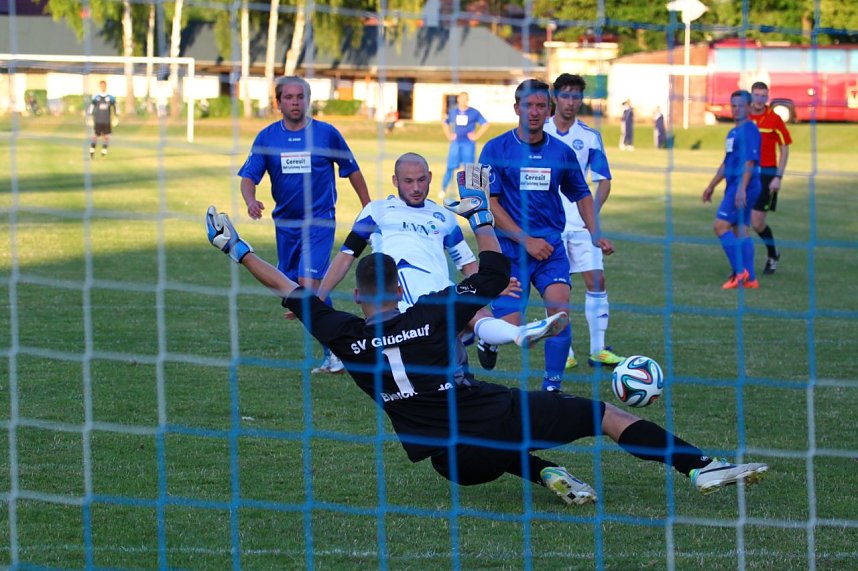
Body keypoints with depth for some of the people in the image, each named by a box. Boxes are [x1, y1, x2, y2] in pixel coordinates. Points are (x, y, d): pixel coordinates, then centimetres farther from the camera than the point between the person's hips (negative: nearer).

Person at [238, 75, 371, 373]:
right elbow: (248, 177, -4)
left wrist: (369, 208, 9)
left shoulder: (327, 133, -5)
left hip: (320, 220, -4)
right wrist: (250, 200, -25)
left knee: (309, 282, -19)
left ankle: (333, 353, -11)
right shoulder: (267, 137, 1)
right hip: (285, 222, 4)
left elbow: (352, 171, 6)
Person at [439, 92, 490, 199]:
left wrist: (476, 136, -4)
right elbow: (445, 124, 22)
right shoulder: (452, 112, 7)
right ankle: (443, 189, 9)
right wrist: (448, 135, 8)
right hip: (455, 143, 2)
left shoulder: (474, 113, -1)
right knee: (450, 167, 0)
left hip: (469, 144, -2)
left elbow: (485, 124, 3)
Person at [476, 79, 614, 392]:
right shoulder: (496, 149, -4)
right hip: (510, 249, -2)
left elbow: (581, 194, 20)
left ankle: (552, 386, -3)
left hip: (551, 246, 2)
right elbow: (488, 202, -7)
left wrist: (595, 234, 6)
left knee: (559, 309, -19)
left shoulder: (561, 152, 6)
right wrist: (525, 239, -12)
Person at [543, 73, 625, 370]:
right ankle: (563, 352, 5)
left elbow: (603, 180, 7)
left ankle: (598, 349, 3)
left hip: (581, 223, 2)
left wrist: (593, 211, -6)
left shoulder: (589, 136, 5)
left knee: (596, 280, -5)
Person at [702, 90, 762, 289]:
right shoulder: (733, 132, 18)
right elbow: (726, 163, 27)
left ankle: (739, 271, -12)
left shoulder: (750, 130, -11)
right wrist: (711, 186, 29)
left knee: (720, 225, -13)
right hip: (734, 185, 10)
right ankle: (750, 279, 9)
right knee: (740, 230, 8)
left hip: (744, 184, -10)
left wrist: (741, 189, -27)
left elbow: (749, 162, -20)